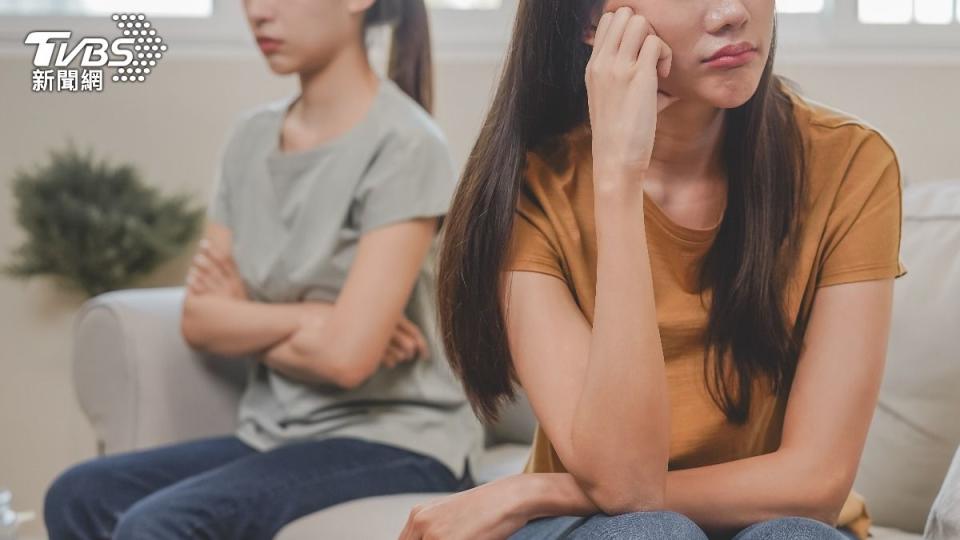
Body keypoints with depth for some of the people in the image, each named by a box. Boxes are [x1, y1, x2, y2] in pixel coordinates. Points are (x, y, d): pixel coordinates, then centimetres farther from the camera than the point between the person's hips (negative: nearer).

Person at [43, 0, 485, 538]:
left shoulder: (405, 146, -13)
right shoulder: (251, 136, 8)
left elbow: (345, 355, -21)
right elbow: (199, 321, 4)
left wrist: (249, 327, -4)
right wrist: (307, 319, -11)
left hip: (396, 446, -7)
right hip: (278, 434, 7)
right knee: (80, 496, -14)